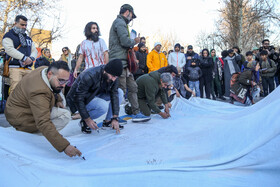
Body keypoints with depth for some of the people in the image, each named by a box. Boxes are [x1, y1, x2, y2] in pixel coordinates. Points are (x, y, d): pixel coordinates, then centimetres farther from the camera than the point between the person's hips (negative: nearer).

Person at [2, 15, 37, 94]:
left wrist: (31, 58, -5)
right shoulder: (8, 36, 8)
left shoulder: (28, 38, 27)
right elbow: (9, 49, -7)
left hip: (28, 68, 5)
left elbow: (34, 50, 19)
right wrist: (24, 58, -15)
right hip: (15, 67, -5)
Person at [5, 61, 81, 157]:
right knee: (65, 115, -21)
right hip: (21, 118, -10)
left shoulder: (45, 70, -10)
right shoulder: (39, 93, -39)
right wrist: (64, 146, -50)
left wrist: (58, 100, -1)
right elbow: (43, 123, -45)